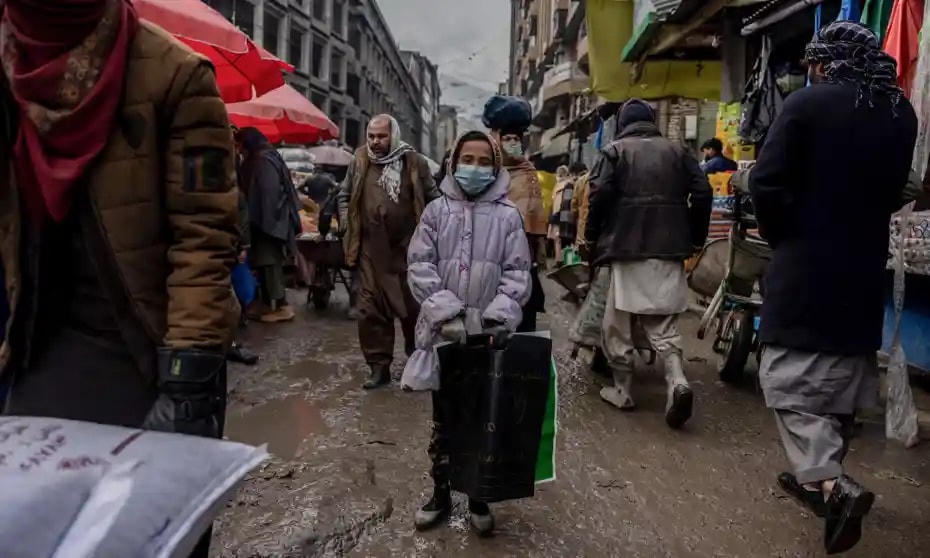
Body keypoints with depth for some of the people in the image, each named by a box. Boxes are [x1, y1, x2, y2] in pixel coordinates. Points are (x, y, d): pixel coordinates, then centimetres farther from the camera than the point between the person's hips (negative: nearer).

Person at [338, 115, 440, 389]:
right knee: (370, 310, 3)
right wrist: (347, 227, 3)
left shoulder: (415, 162, -1)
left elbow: (433, 199, 5)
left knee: (414, 309, 10)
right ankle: (378, 366, 17)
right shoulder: (359, 162, 5)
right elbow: (344, 197, 15)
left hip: (409, 250, -1)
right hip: (371, 251, 2)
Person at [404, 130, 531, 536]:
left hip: (489, 334, 0)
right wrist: (448, 310, -15)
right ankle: (441, 494, 29)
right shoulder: (437, 210, 3)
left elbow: (517, 273, -2)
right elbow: (419, 265, -3)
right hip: (443, 332, 1)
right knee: (443, 421, 13)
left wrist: (496, 316, -16)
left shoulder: (507, 215, 2)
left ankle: (479, 498, 27)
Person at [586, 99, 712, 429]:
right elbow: (702, 193, 6)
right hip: (669, 248, 4)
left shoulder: (615, 151, 4)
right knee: (663, 323, 8)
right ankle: (677, 382, -12)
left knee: (619, 323, 7)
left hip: (627, 247, -3)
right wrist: (696, 239, 13)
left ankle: (622, 390, 13)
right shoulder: (677, 151, 14)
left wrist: (592, 237, 3)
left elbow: (600, 195, -8)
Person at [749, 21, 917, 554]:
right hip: (865, 266, 6)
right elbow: (895, 193, 15)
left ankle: (831, 485, -17)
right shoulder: (902, 113, 8)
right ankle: (822, 473, 30)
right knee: (844, 376, 17)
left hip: (805, 263, -6)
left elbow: (767, 182, -14)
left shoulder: (808, 103, -11)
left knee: (792, 377, -1)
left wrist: (781, 235, 1)